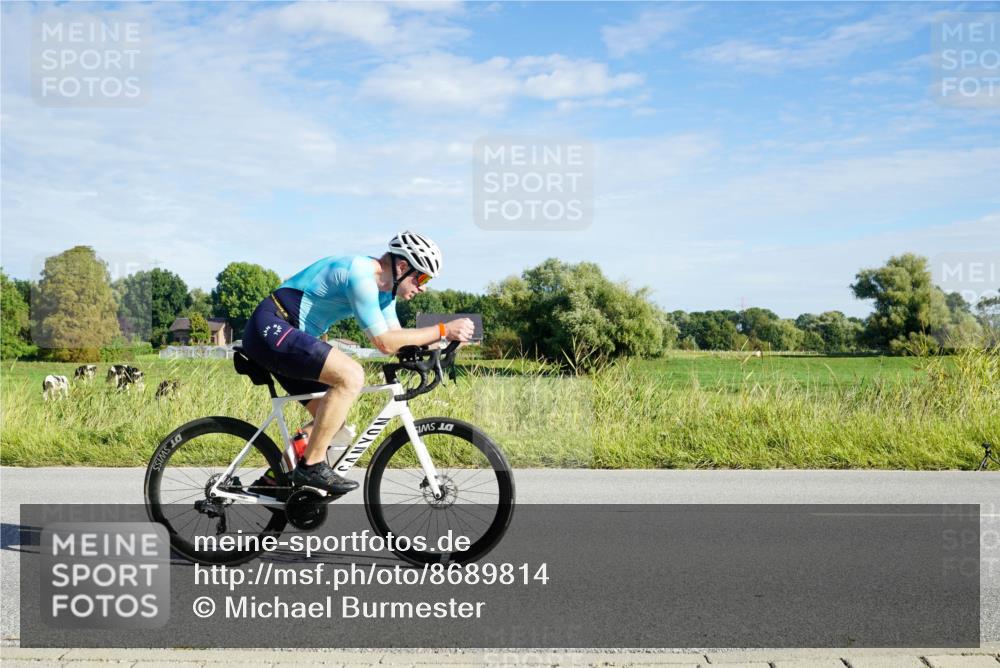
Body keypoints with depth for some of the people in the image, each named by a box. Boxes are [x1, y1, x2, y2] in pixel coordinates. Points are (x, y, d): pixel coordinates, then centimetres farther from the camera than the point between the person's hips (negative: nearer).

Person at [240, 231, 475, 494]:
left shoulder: (383, 288, 9)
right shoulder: (361, 275, -22)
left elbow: (397, 336, 11)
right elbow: (384, 342, -24)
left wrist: (439, 340, -5)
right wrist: (443, 330, -22)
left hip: (285, 335, 11)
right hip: (270, 327, -10)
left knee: (333, 422, 8)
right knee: (351, 375, -27)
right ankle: (312, 466, -18)